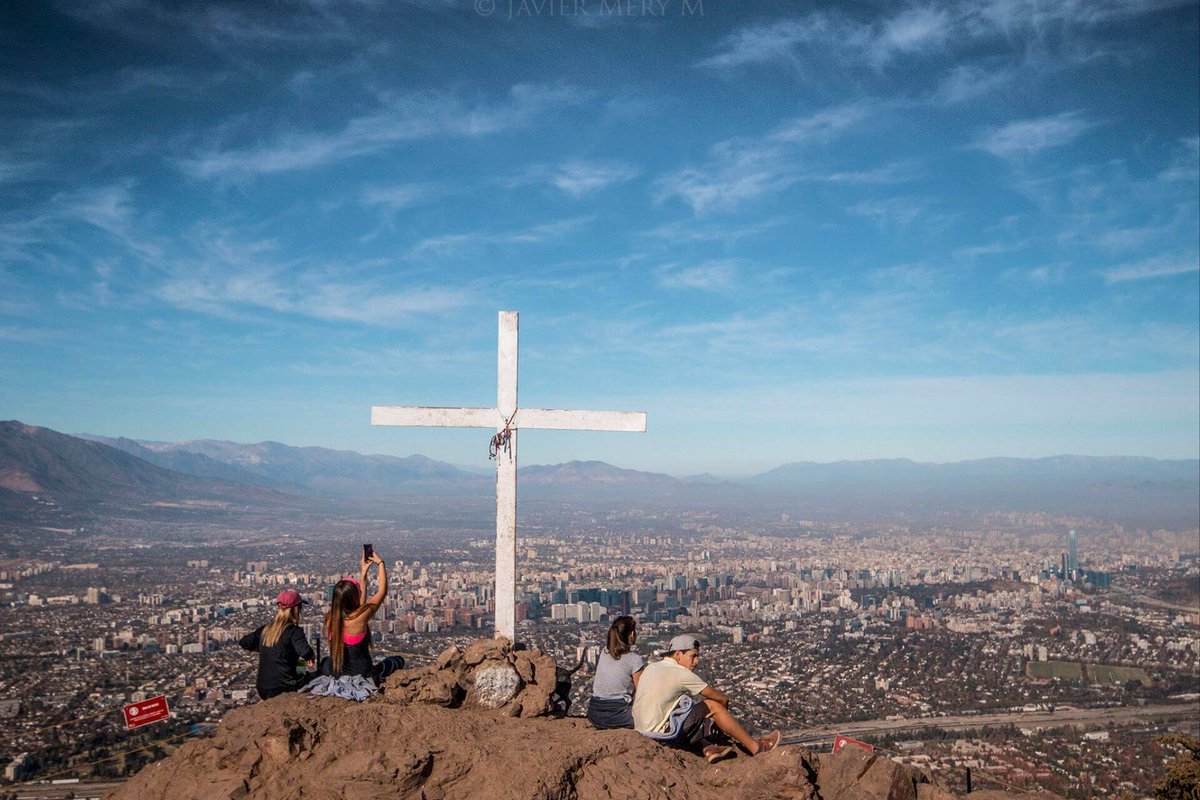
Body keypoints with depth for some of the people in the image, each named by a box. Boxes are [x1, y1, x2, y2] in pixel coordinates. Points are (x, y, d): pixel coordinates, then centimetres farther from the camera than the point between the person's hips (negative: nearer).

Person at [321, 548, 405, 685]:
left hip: (335, 674, 3)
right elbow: (382, 591, -12)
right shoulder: (360, 617, -25)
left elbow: (358, 604, 8)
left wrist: (363, 572, 12)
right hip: (360, 673, -3)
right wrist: (380, 563, -1)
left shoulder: (330, 618, -9)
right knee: (398, 660, 21)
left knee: (325, 660, 39)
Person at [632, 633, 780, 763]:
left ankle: (708, 748, 13)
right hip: (661, 732, -8)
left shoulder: (651, 668, 11)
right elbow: (723, 698, -7)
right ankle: (756, 747, 7)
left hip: (642, 729, 8)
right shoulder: (681, 674, -12)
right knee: (714, 705, -3)